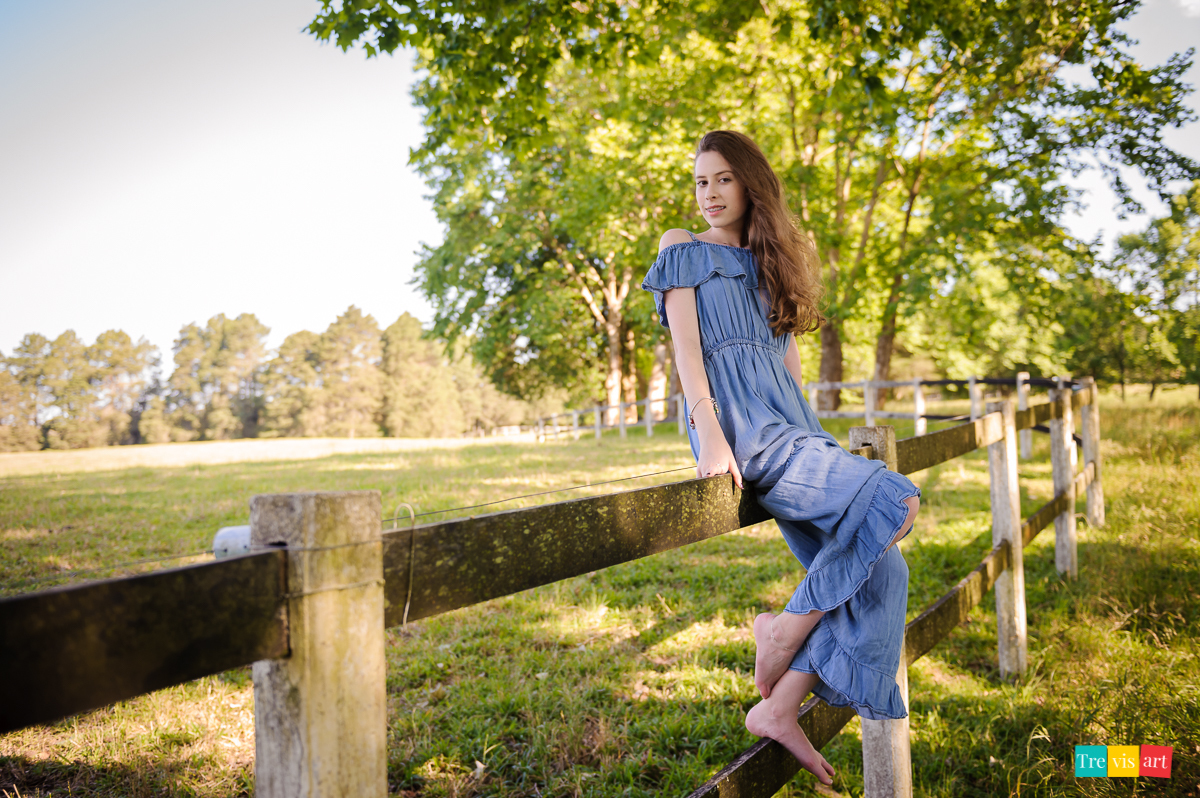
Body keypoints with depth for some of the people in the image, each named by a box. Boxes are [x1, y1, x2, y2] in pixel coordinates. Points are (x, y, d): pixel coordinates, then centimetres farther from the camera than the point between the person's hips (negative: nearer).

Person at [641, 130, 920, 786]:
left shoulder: (768, 260, 25)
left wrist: (813, 435, 17)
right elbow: (685, 347, -5)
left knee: (880, 571, -5)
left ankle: (778, 709, -4)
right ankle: (786, 628, -9)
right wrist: (711, 437, -17)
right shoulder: (685, 251, 7)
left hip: (789, 426, 7)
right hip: (739, 427, -7)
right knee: (895, 502, -23)